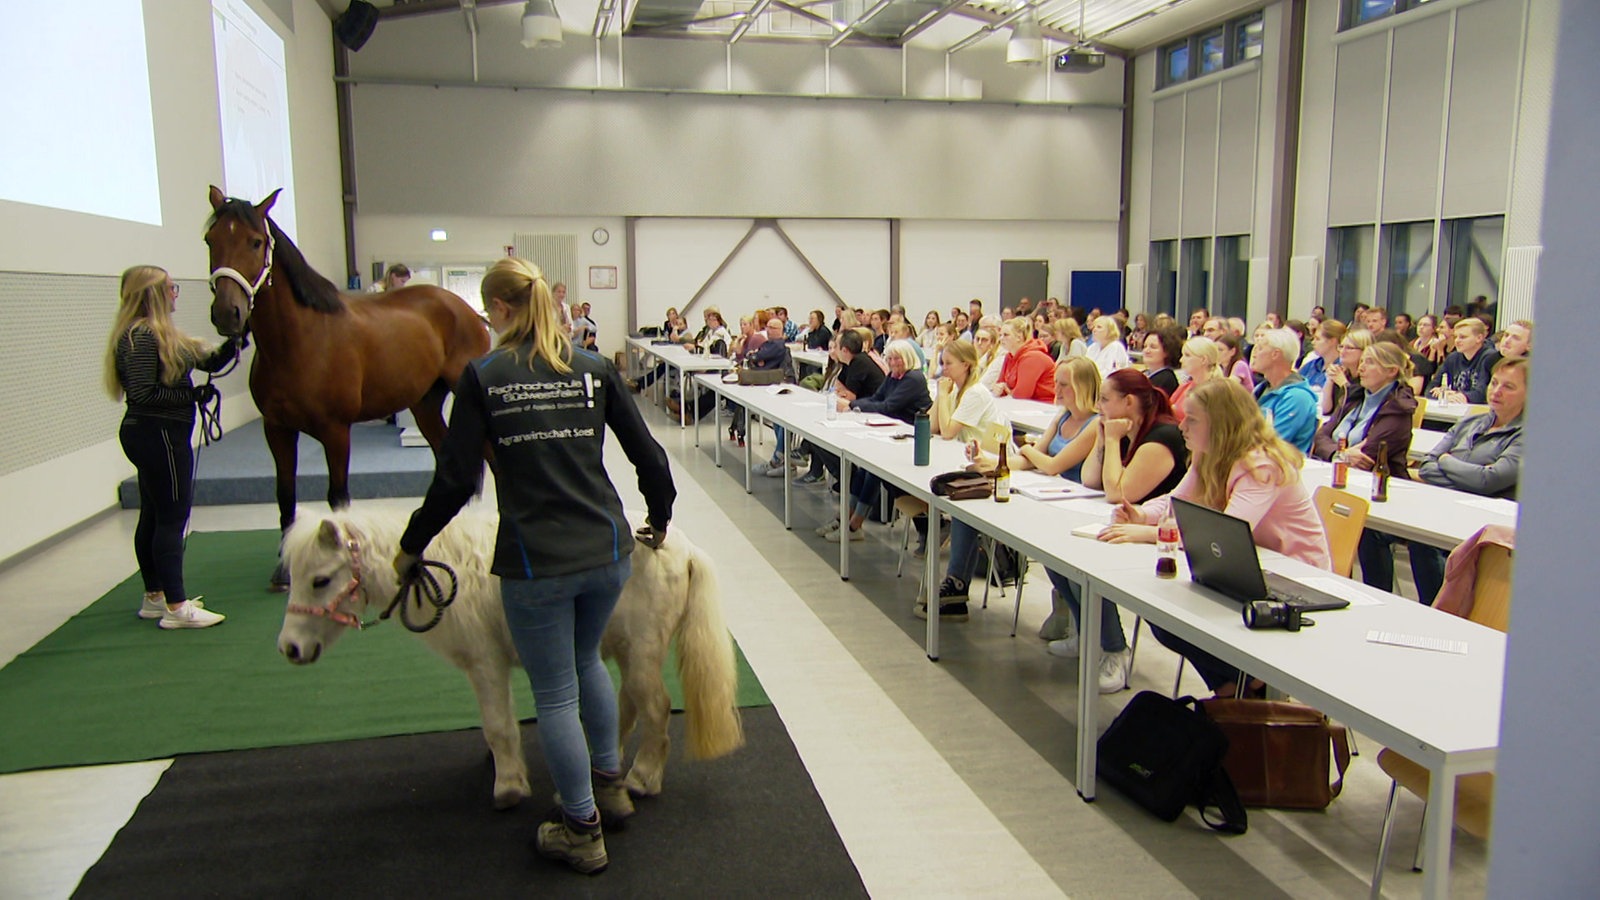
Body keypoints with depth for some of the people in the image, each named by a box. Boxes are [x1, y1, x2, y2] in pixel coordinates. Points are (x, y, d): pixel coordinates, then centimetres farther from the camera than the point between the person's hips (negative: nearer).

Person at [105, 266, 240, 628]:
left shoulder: (161, 334, 15)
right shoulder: (142, 336, -16)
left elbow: (211, 361, 18)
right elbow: (143, 392, -23)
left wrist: (232, 344, 0)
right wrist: (192, 395, -17)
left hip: (151, 435, 11)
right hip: (159, 435, -11)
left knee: (153, 517, 16)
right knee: (172, 517, -8)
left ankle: (155, 597, 26)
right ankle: (176, 608, -5)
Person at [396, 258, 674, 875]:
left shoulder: (483, 377, -6)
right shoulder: (593, 368, 3)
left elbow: (456, 480, -6)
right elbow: (647, 452, 4)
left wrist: (411, 546, 9)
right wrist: (659, 520, 21)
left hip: (536, 563, -4)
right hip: (607, 552, 4)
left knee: (555, 694, 11)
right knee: (586, 660, 29)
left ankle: (582, 831, 24)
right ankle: (609, 782, 41)